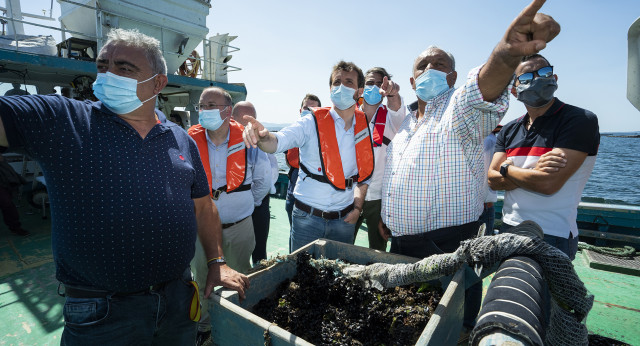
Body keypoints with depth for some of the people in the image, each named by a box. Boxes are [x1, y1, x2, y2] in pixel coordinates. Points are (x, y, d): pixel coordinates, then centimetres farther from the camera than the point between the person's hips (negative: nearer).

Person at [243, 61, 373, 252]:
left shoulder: (365, 126, 2)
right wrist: (262, 137, -45)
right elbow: (279, 142, -23)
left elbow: (364, 173, 10)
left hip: (344, 220, 3)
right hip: (308, 216, -2)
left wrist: (357, 208, 4)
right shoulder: (312, 122, -8)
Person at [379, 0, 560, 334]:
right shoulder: (406, 121, 12)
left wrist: (506, 55, -56)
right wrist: (387, 217, 20)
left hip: (447, 250, -7)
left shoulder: (461, 110, -11)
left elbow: (482, 91, -36)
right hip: (402, 243, 7)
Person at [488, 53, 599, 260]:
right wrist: (533, 172, -18)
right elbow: (493, 180, -3)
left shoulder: (580, 120, -10)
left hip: (551, 236, -5)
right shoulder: (509, 130, 7)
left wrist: (507, 168, -7)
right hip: (508, 229, 6)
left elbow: (549, 183, -22)